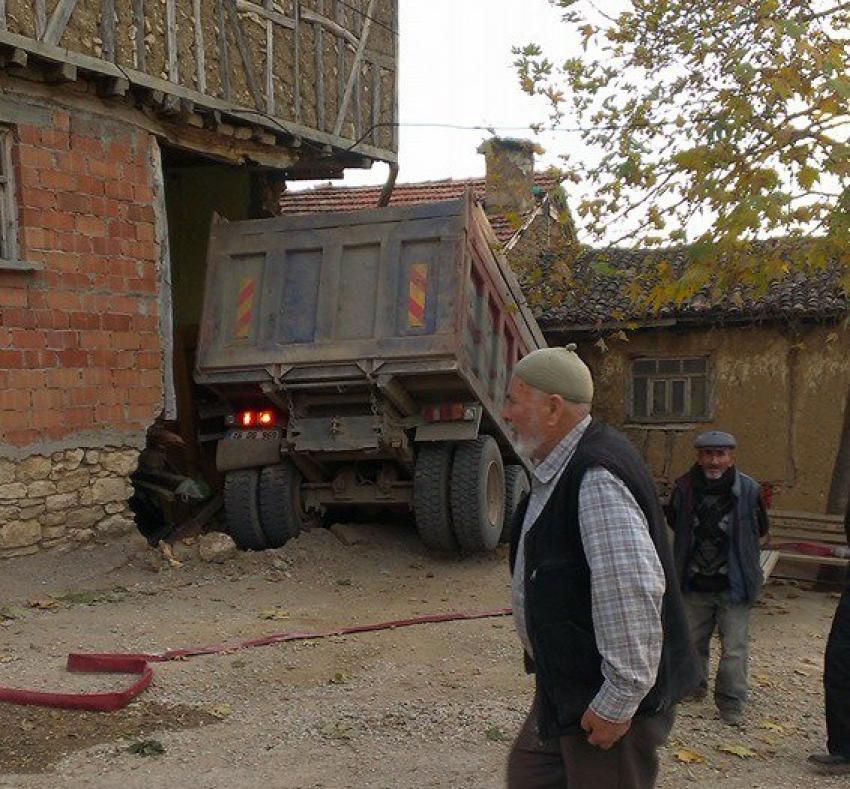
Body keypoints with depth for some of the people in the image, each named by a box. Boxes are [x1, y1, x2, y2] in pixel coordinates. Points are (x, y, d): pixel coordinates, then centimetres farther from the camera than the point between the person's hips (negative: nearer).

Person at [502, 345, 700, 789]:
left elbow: (631, 591, -31)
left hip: (610, 696, -11)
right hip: (569, 684, 11)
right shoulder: (560, 469, 10)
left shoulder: (597, 478, -25)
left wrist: (618, 700, -26)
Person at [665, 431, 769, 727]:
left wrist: (740, 556, 5)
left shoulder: (749, 490, -12)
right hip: (694, 584, 3)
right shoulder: (684, 488, -6)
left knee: (734, 648, -1)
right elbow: (674, 525, 14)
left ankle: (731, 704, 13)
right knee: (691, 641, 17)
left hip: (734, 587, -3)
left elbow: (760, 533, 6)